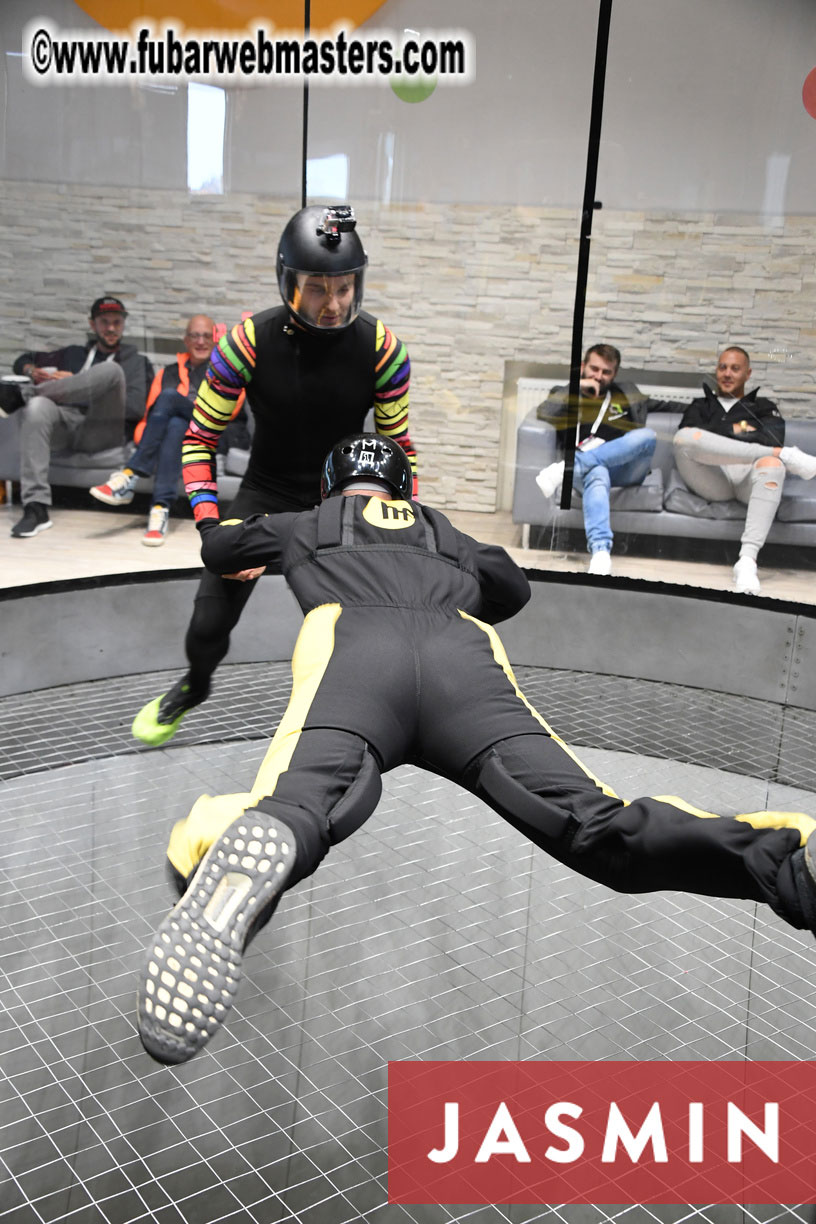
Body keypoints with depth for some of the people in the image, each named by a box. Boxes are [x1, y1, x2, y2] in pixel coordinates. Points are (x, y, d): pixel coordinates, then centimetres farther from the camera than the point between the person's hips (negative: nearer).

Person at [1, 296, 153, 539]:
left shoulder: (136, 361, 23)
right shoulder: (74, 353, 32)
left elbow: (136, 407, 5)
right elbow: (24, 361, 34)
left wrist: (83, 387, -2)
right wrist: (33, 372, 8)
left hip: (101, 431, -2)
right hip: (65, 424, 3)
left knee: (111, 370, -27)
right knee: (37, 406, -34)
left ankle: (22, 393, -23)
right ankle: (35, 508, -40)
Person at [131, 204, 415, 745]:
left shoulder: (382, 348, -18)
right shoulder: (250, 342, -21)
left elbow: (400, 447, -5)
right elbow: (200, 439, -12)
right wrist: (209, 523, -22)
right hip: (265, 494, 0)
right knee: (209, 627, -2)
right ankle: (195, 686, 36)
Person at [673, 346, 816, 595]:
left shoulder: (764, 407, 31)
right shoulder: (699, 407, 31)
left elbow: (773, 440, 8)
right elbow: (687, 438, 7)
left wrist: (718, 433, -2)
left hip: (751, 477, 0)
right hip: (713, 478, 0)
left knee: (772, 464, -37)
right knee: (684, 436, -30)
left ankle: (747, 560, -51)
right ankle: (788, 457, -28)